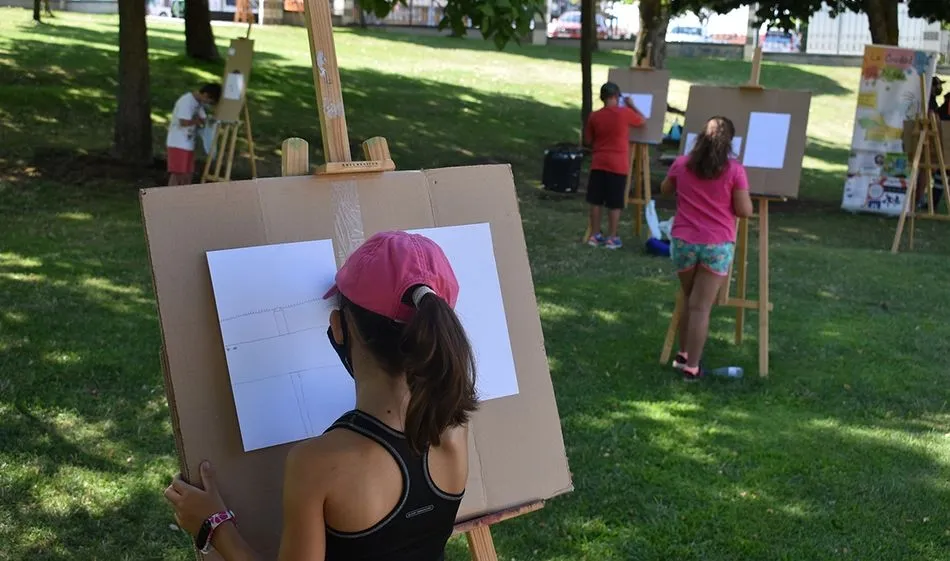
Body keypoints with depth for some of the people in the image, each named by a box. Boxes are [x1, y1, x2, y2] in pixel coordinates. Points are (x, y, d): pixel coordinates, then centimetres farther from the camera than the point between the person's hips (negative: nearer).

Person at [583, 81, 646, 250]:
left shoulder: (594, 116, 0)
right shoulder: (625, 113, -8)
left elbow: (588, 141, 8)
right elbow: (643, 121, 10)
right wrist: (632, 106, 19)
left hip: (598, 164, 3)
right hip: (618, 165, -3)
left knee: (595, 201, 9)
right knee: (615, 204, 3)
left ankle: (594, 235, 14)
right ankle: (611, 238, 6)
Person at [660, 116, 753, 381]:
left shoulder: (681, 164, 2)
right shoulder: (735, 170, -8)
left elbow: (665, 190, 20)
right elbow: (744, 211, -7)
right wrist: (743, 195, 11)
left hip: (683, 242, 3)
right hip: (718, 246, -3)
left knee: (689, 301, 21)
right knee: (701, 306, -1)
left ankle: (683, 353, 30)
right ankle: (692, 366, 1)